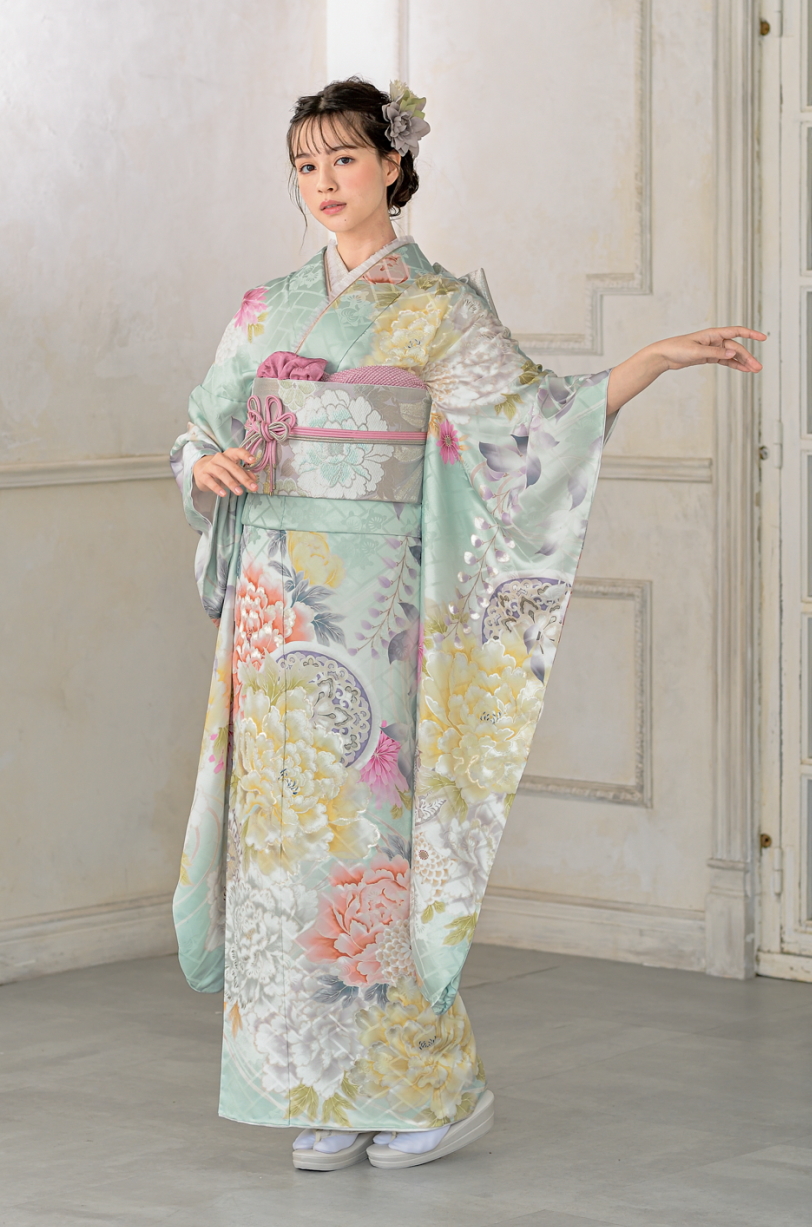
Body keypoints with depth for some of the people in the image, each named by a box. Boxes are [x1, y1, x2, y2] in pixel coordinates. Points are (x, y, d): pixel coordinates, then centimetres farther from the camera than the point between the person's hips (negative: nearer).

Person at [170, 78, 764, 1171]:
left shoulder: (440, 308, 3)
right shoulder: (268, 310, 15)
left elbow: (531, 417, -6)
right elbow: (201, 435, 19)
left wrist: (663, 357, -16)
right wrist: (208, 466, -5)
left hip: (372, 600, -4)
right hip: (275, 603, 4)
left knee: (369, 823, -7)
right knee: (289, 824, 1)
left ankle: (432, 1088, 3)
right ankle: (328, 1094, 8)